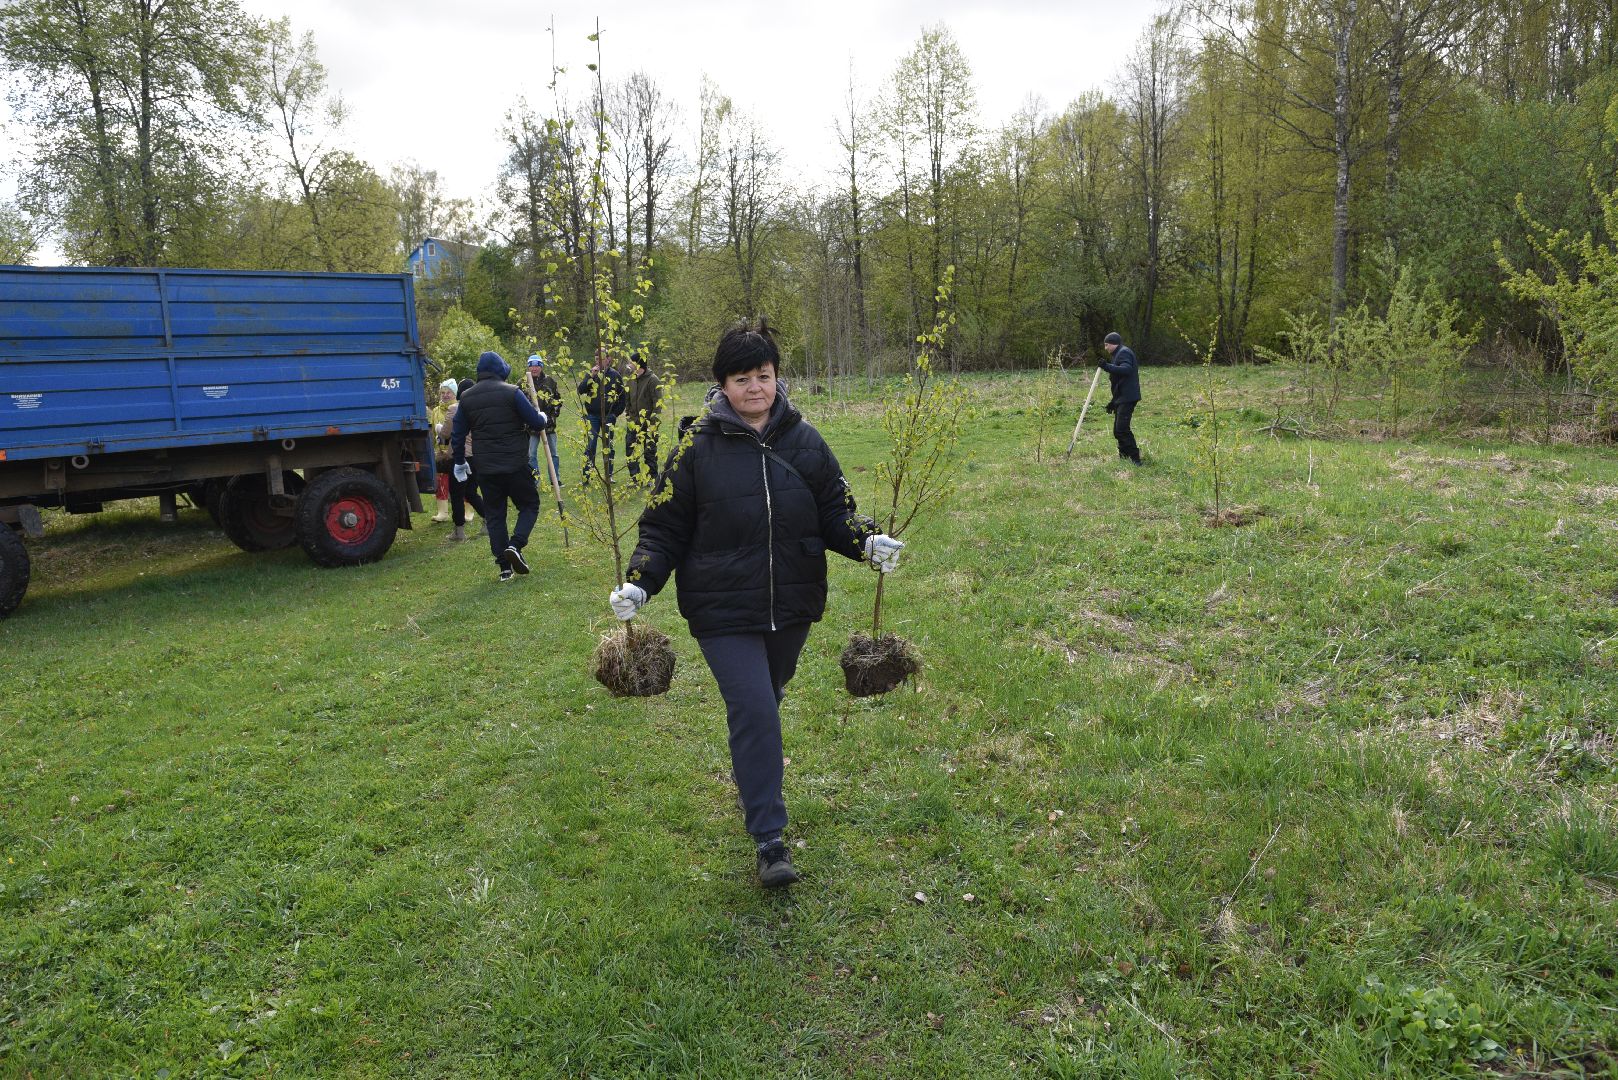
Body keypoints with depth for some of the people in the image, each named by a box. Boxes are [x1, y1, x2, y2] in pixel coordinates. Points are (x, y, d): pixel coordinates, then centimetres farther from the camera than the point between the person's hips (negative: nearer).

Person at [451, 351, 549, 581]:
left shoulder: (467, 398, 6)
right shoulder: (511, 392, -8)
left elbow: (457, 434, 11)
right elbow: (537, 423, -8)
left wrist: (459, 462, 25)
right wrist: (542, 417, 17)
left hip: (485, 468, 4)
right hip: (515, 465, -4)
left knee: (494, 514, 11)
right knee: (529, 505, 12)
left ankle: (505, 567, 10)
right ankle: (515, 545, -11)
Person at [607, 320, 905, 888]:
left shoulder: (805, 441, 1)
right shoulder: (698, 447, -7)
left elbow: (833, 511, 7)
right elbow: (664, 527, -3)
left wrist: (866, 541, -13)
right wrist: (639, 583, -16)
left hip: (792, 605, 4)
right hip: (724, 611, -3)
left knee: (765, 705, 21)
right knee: (754, 712, -11)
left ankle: (756, 779, 49)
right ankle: (769, 840, 0)